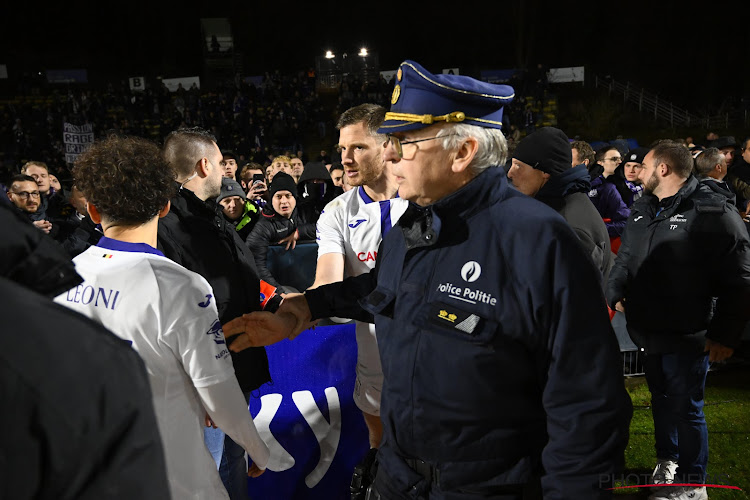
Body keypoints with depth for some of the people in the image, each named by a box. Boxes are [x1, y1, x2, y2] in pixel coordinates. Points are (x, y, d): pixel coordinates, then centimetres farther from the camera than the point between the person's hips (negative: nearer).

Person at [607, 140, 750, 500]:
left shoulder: (714, 212, -13)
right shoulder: (641, 210, 9)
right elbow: (625, 259, 18)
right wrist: (616, 293, -1)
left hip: (687, 336, -7)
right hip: (649, 330, 7)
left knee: (685, 407, 4)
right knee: (661, 398, 22)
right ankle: (667, 459, 43)